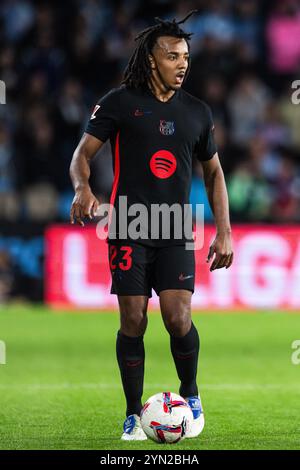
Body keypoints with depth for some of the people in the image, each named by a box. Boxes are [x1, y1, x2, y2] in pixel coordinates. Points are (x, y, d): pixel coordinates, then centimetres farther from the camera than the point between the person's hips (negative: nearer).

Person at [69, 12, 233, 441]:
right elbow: (83, 153, -2)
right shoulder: (120, 102, -1)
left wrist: (224, 232, 11)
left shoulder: (197, 112, 10)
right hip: (129, 230, -2)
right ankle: (134, 414, 10)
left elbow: (213, 171, 18)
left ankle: (191, 395, 14)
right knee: (133, 323, -4)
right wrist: (82, 188, -24)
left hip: (176, 234, 2)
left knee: (178, 319, -12)